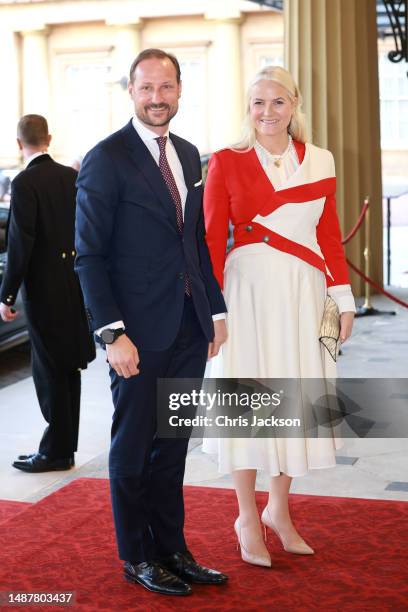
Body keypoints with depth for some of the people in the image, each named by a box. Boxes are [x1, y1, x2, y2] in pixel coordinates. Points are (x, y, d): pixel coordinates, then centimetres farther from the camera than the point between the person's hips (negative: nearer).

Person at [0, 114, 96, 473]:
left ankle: (57, 451, 10)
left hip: (43, 289, -7)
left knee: (49, 371, 2)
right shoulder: (72, 177, 6)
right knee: (68, 369, 13)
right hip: (76, 285, 7)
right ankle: (65, 447, 23)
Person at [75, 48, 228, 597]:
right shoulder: (106, 159, -9)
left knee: (172, 445, 15)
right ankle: (136, 557, 23)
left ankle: (171, 548, 27)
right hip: (140, 333, -6)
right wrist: (112, 332, -18)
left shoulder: (188, 155, 12)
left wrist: (216, 309, 12)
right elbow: (89, 254, -12)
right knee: (133, 448, 8)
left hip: (190, 329, 6)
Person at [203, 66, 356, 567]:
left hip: (304, 294, 3)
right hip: (249, 290, -3)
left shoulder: (319, 162, 6)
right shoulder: (227, 162, -1)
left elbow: (329, 234, 8)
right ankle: (248, 519, 20)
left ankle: (279, 510, 29)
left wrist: (342, 297, 5)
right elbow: (211, 238, -4)